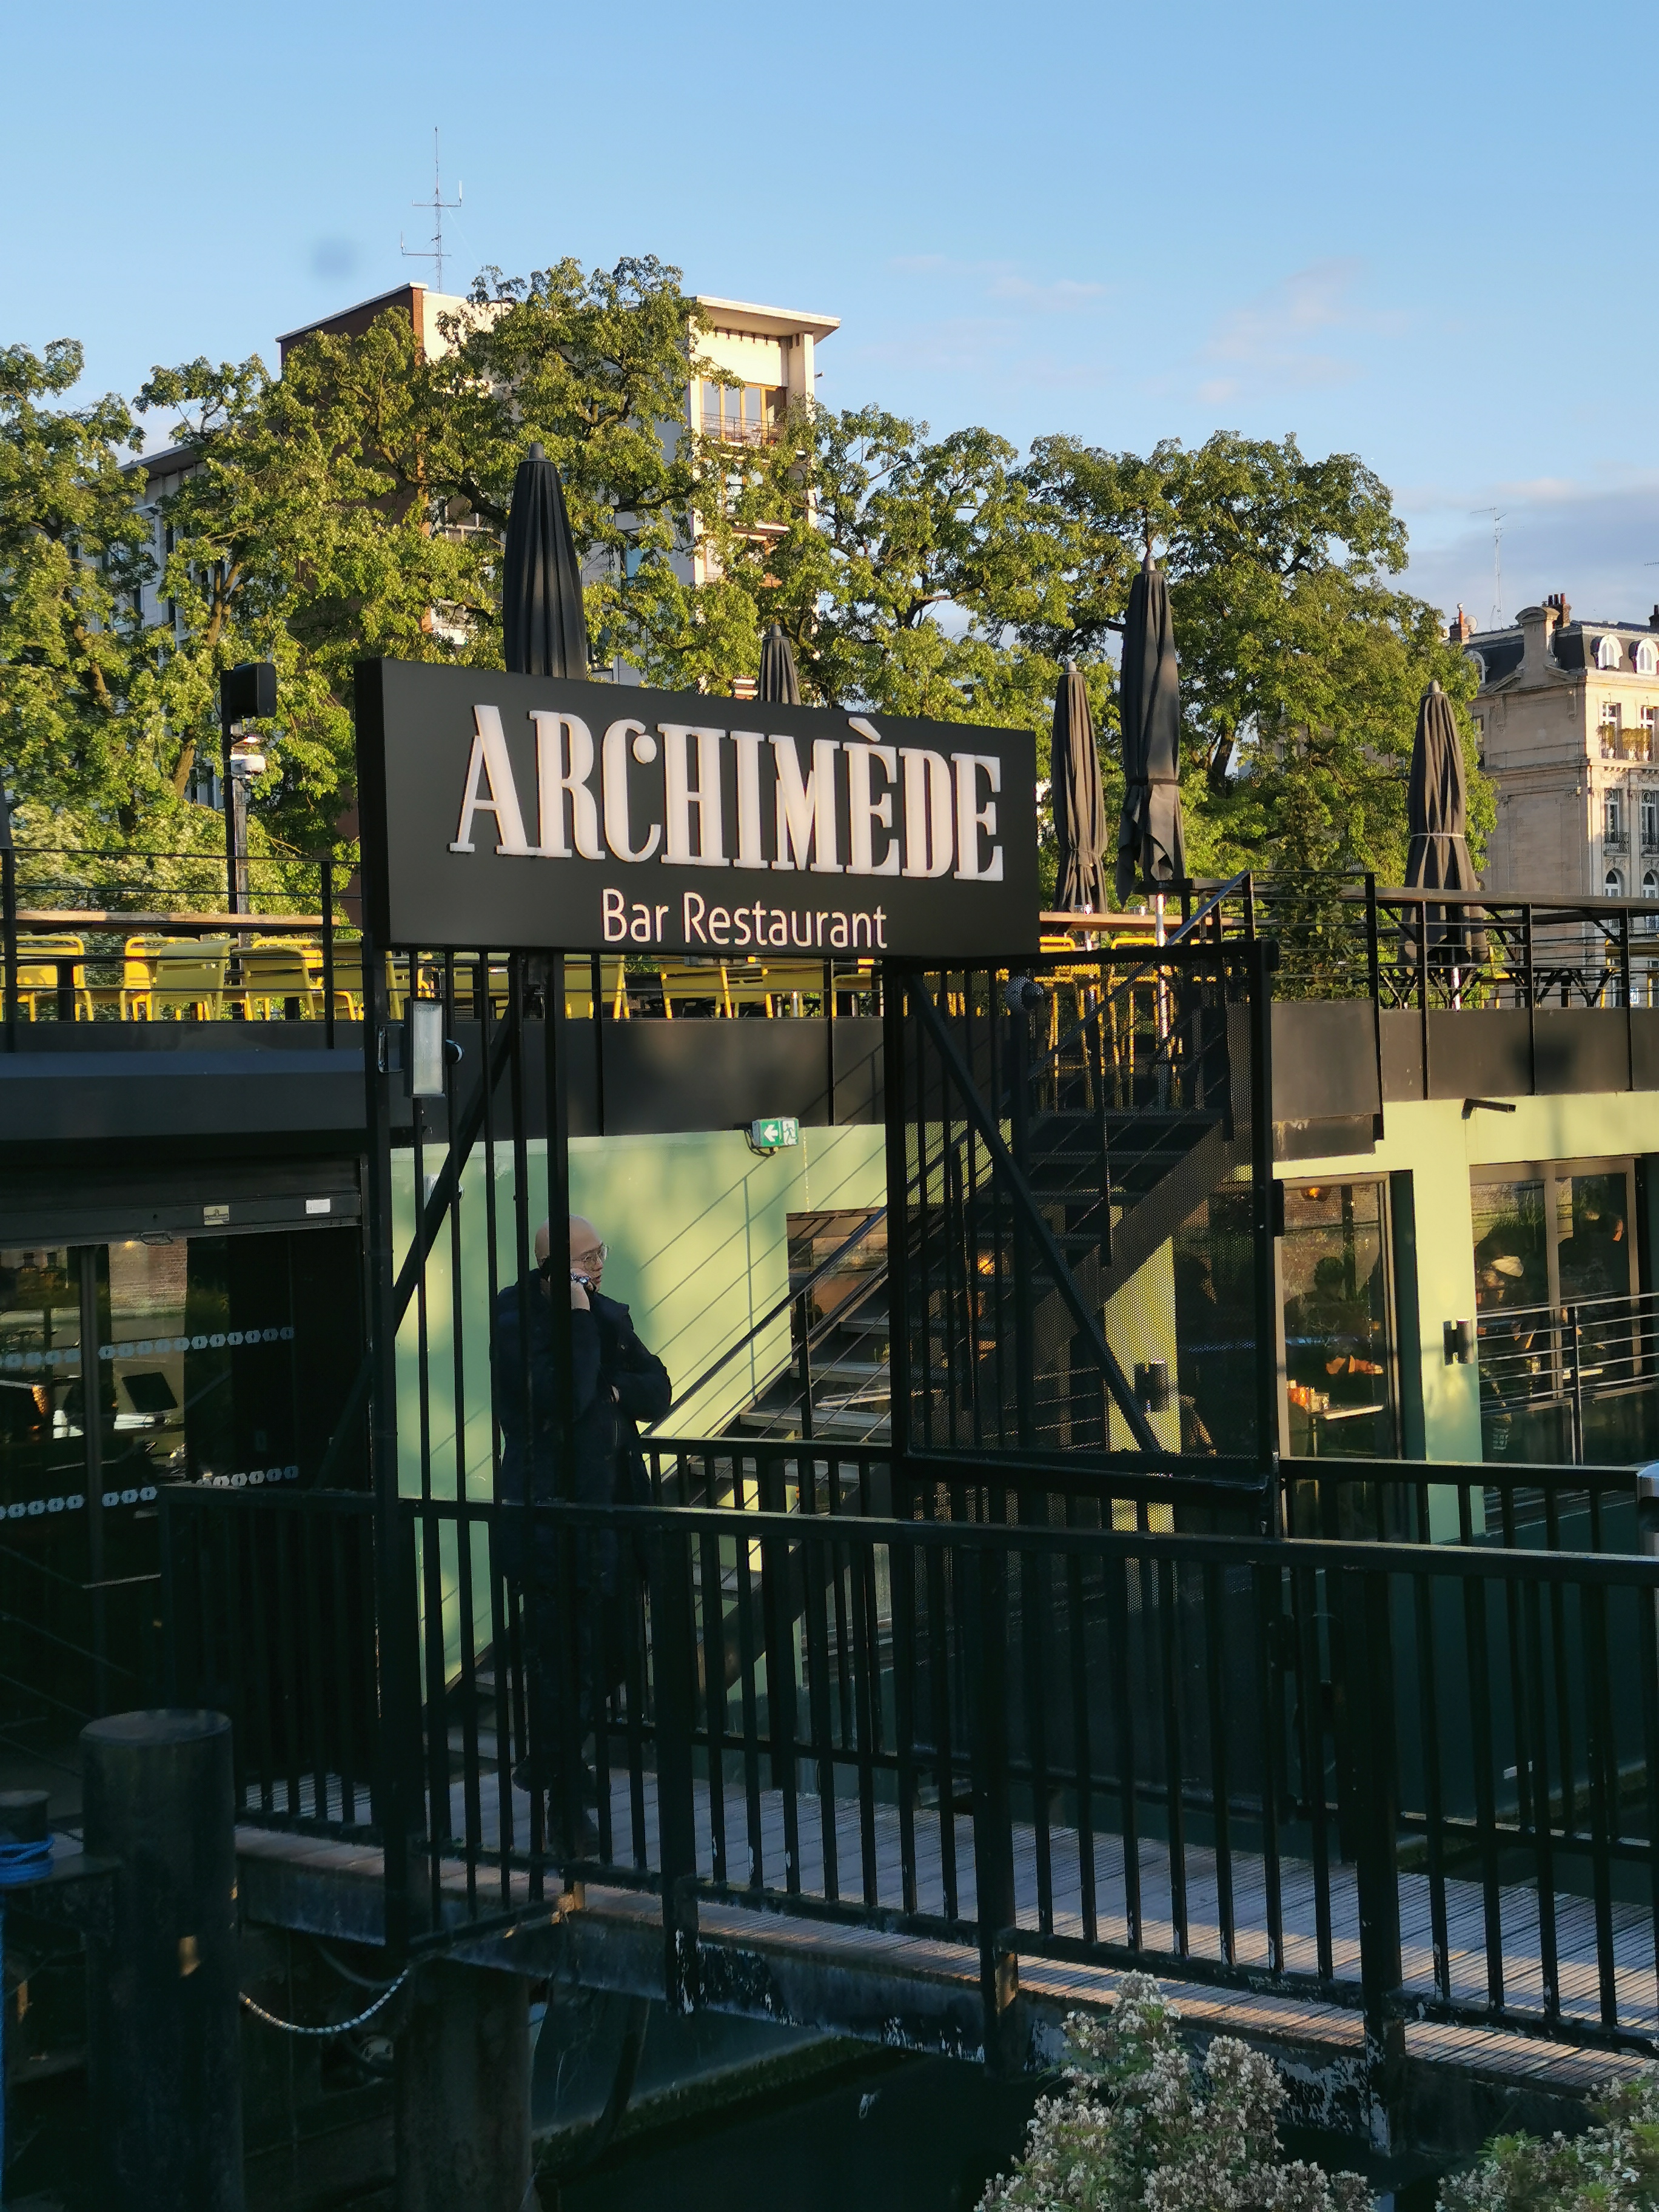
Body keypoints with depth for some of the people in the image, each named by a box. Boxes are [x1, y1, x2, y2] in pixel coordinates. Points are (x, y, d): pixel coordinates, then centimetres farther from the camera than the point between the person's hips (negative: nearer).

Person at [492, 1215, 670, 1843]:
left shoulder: (610, 1315, 11)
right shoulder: (515, 1325, -13)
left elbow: (659, 1390, 7)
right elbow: (564, 1399, -27)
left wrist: (614, 1391, -11)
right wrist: (578, 1318, -23)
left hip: (611, 1510, 8)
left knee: (611, 1656, 15)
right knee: (565, 1665, -3)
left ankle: (549, 1766, 35)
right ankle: (566, 1806, 9)